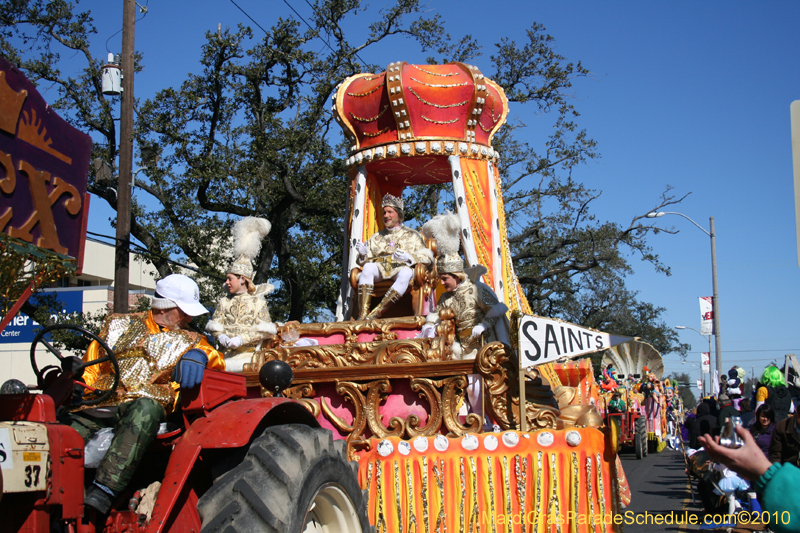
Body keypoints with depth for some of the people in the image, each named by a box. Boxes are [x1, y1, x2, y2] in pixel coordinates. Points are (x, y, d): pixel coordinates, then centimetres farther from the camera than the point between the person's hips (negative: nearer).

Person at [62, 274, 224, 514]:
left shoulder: (188, 340, 25)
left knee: (146, 410, -38)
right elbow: (90, 366, 23)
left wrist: (198, 354, -16)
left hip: (146, 402, -2)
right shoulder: (120, 324, 27)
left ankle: (103, 492, -47)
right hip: (99, 401, 2)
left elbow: (216, 359, 7)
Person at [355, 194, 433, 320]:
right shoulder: (376, 237, 29)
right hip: (380, 268, 2)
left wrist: (408, 258, -12)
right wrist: (363, 254, -3)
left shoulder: (412, 235, 20)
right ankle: (362, 315, -42)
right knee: (368, 267, -34)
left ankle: (376, 313, -45)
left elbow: (427, 257, 6)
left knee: (406, 273, -39)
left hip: (402, 268, -2)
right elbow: (364, 262, 21)